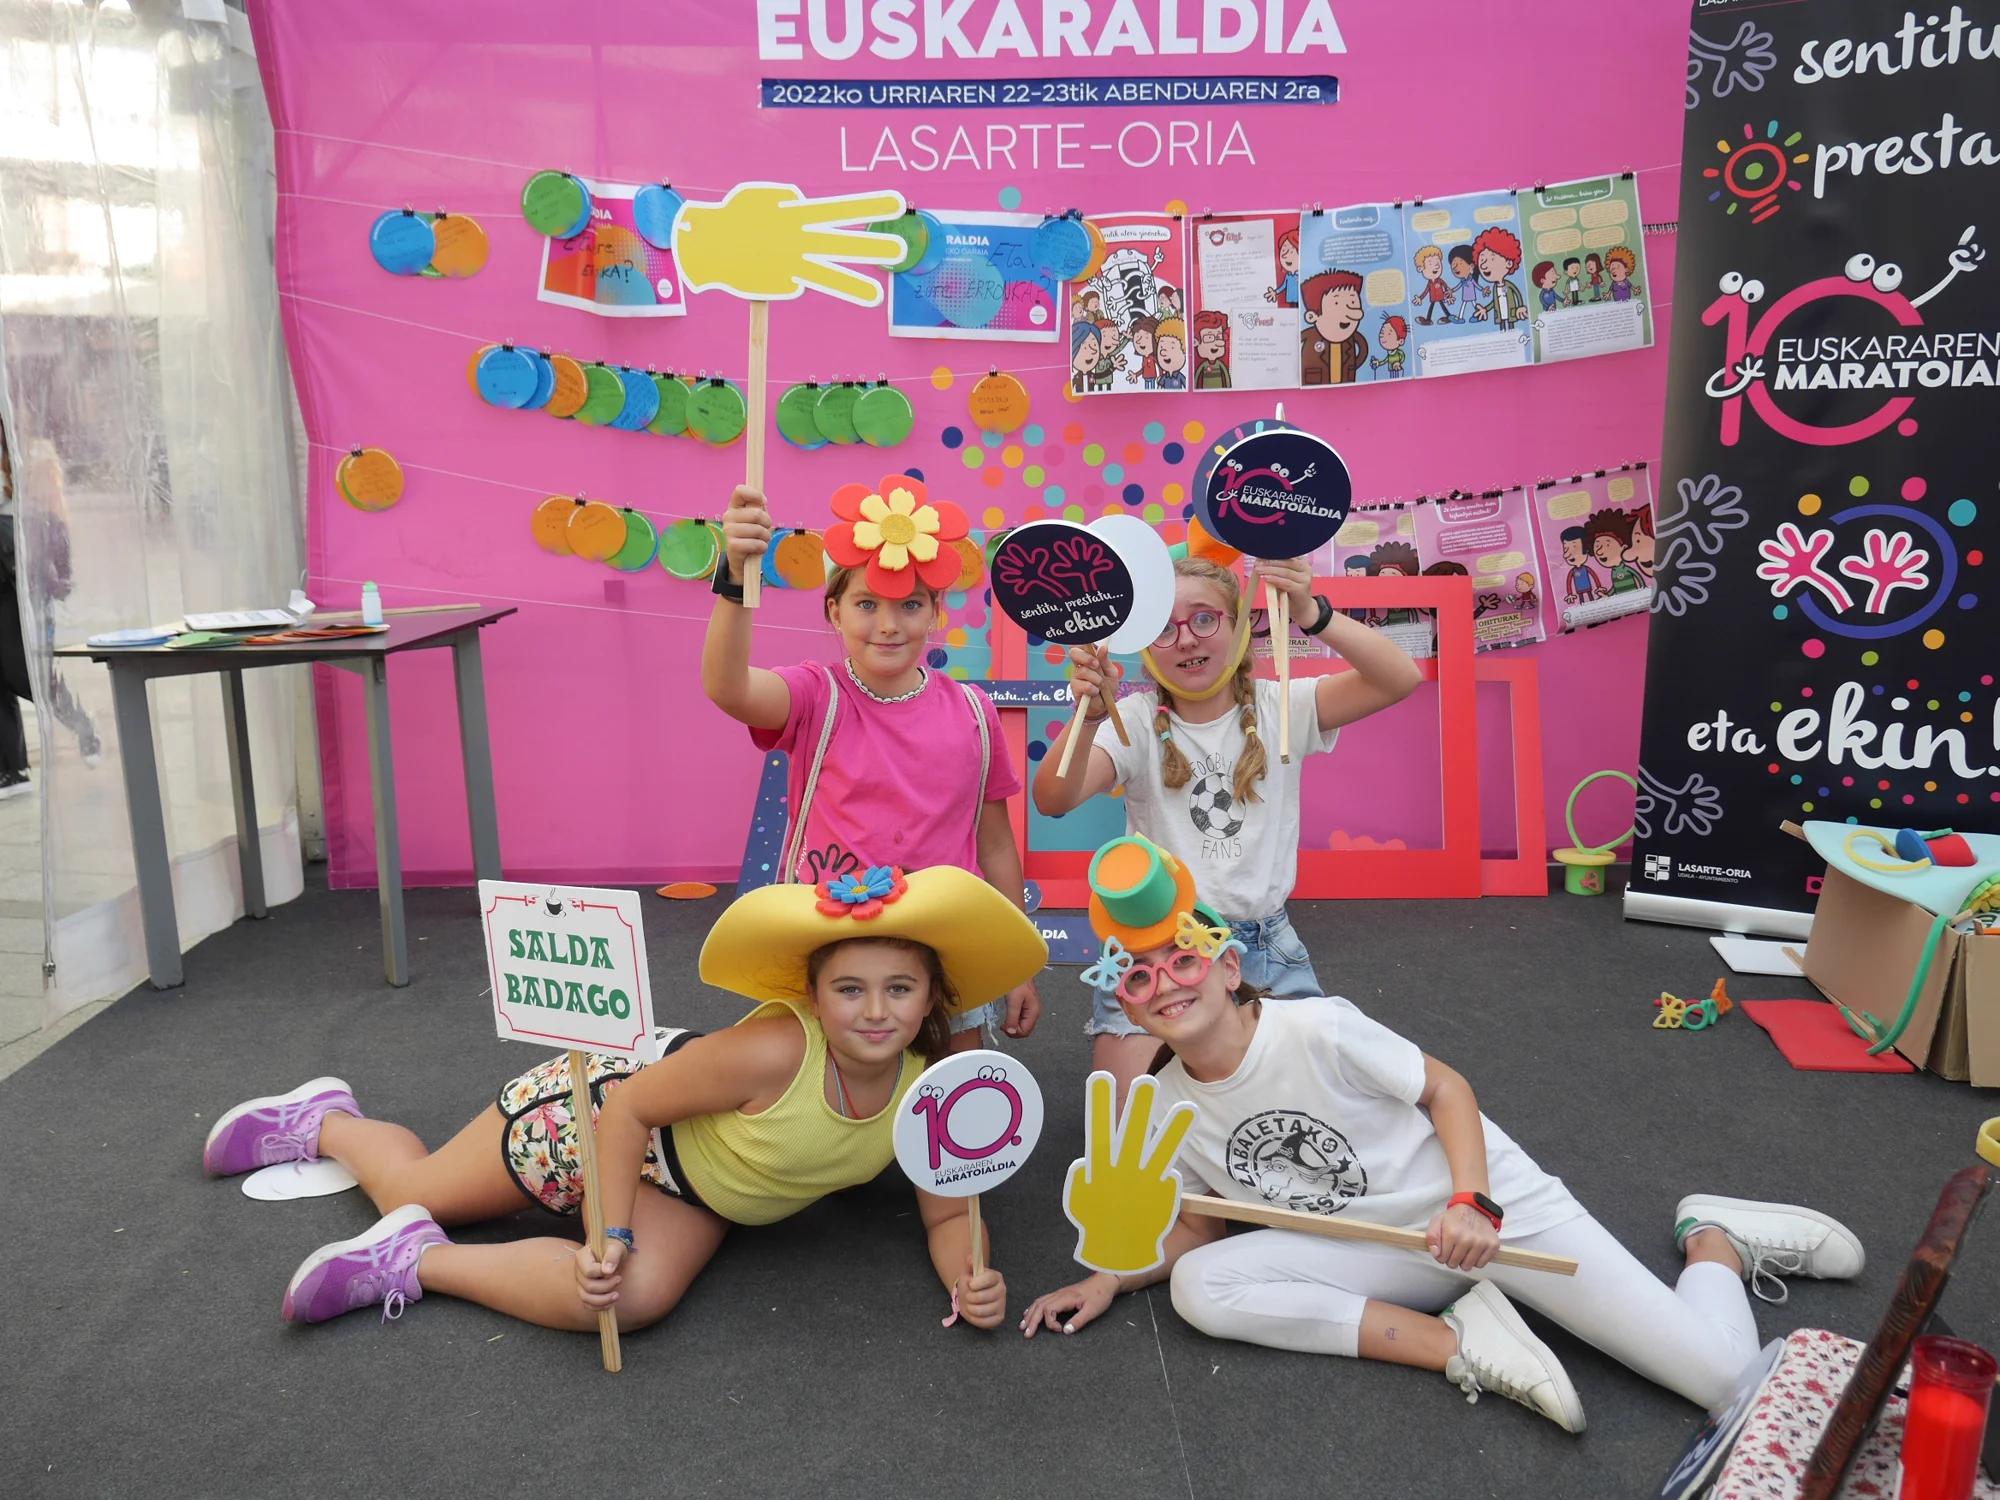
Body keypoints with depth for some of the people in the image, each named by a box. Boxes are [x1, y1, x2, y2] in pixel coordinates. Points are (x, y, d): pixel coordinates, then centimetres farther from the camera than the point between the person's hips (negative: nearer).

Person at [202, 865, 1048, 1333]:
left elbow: (948, 1213, -10)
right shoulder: (772, 1052, -38)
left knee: (639, 1296, -19)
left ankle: (417, 1264, 4)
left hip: (690, 1196, 4)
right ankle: (327, 1121, 39)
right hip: (610, 1099, -4)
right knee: (411, 1191, 5)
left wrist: (970, 1280, -29)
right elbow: (634, 1110, -26)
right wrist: (613, 1236, -28)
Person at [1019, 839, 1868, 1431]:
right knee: (1200, 1287, -22)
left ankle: (1713, 1240, 22)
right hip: (1380, 1254, 5)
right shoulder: (1163, 1109, -5)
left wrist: (1473, 1204, -23)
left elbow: (1445, 1088, -9)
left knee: (1725, 1375, -15)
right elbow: (1198, 1227, 8)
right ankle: (1462, 1342, -14)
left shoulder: (1317, 1029, -20)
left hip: (1494, 1206, -4)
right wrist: (1112, 1278, -7)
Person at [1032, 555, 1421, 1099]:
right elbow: (1053, 800, -20)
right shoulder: (1138, 722, -3)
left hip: (1265, 948, 2)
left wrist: (1310, 614, -28)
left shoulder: (1278, 710, 0)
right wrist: (1090, 715, -38)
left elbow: (1400, 678, -14)